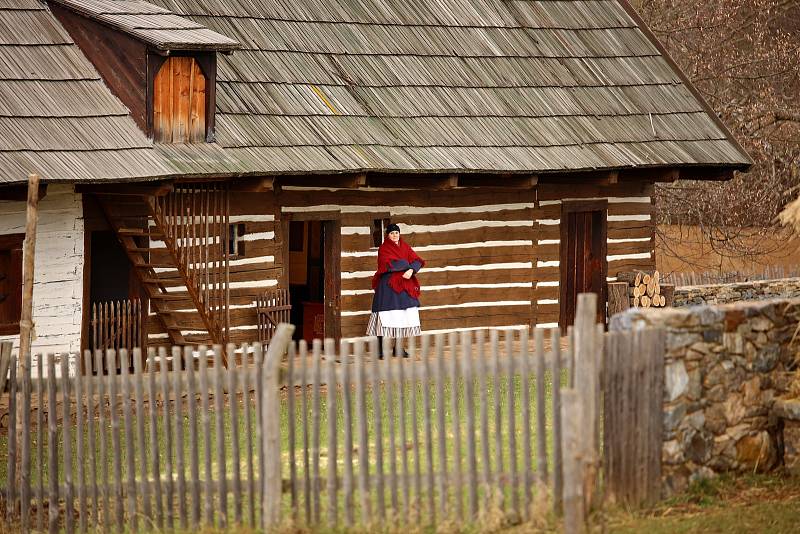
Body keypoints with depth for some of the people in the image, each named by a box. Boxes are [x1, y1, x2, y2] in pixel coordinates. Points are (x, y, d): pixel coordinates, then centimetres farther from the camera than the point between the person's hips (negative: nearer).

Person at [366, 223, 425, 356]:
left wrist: (411, 270, -16)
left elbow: (417, 261, 4)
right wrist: (406, 264, -7)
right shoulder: (384, 249, -2)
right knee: (386, 315, -9)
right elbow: (389, 265, -16)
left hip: (404, 284, 5)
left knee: (403, 317, 3)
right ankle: (380, 349, -6)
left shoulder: (405, 247, 13)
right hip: (388, 285, -5)